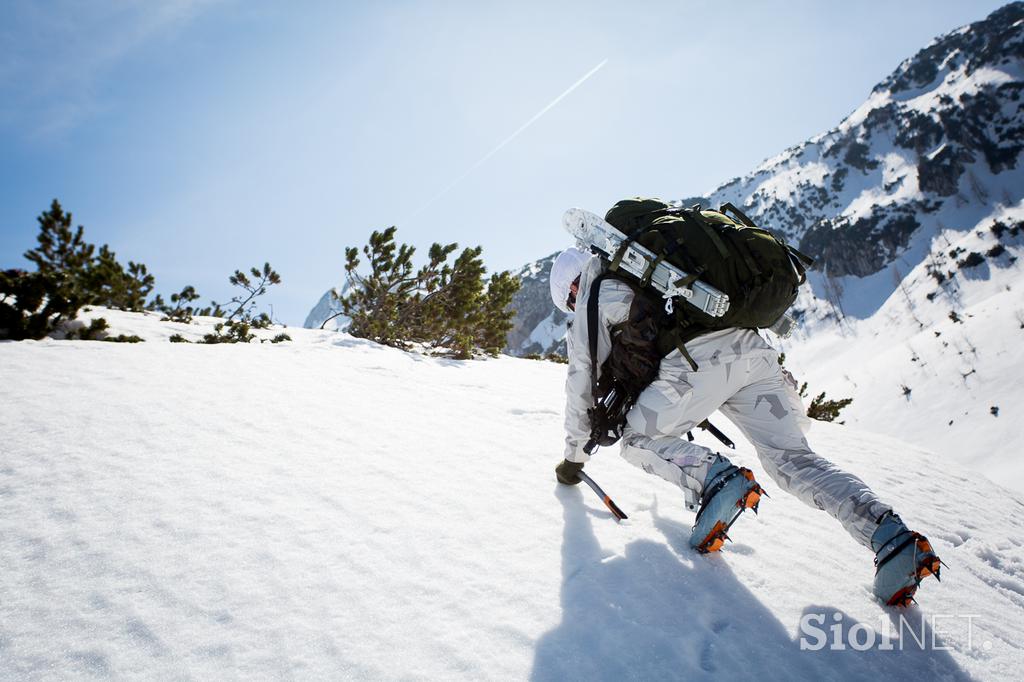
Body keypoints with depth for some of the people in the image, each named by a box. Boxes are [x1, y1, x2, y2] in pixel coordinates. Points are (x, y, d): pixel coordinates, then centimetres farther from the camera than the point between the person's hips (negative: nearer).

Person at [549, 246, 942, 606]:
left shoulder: (593, 302, 14)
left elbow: (583, 386, 17)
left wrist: (574, 456, 27)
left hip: (697, 361, -7)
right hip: (753, 349, 7)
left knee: (638, 441, 11)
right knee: (792, 460, 7)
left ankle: (713, 477, -15)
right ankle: (891, 537, -10)